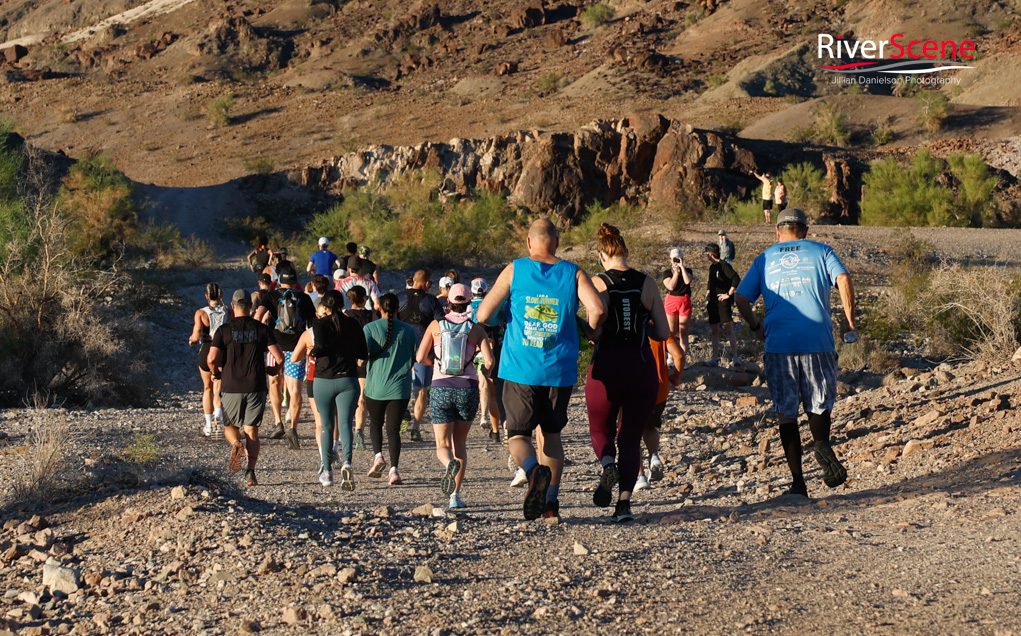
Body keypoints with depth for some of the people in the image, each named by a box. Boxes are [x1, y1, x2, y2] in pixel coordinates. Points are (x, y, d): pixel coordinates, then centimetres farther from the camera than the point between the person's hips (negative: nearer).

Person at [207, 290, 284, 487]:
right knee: (251, 431, 6)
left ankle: (237, 444, -17)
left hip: (231, 387, -1)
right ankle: (250, 472, -10)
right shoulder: (262, 329, 1)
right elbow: (279, 358, -4)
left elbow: (212, 359, -11)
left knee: (230, 427, 17)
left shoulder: (224, 330, -2)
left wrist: (216, 373, 11)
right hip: (256, 387, 1)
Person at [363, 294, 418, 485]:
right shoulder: (407, 330, 3)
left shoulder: (370, 328, -2)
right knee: (393, 428, 4)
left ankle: (378, 455, 1)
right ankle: (394, 468, -9)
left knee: (375, 422, 22)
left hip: (375, 386, -1)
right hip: (400, 387, 1)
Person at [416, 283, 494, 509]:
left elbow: (420, 357, -3)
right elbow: (489, 361, -8)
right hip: (467, 388, 1)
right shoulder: (476, 329, 0)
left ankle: (450, 463, -31)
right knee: (460, 442, 17)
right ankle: (455, 496, 8)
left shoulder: (436, 325, 1)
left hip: (441, 388, -1)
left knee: (443, 445, 7)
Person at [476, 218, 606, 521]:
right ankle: (551, 502, 13)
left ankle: (534, 470, -26)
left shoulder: (514, 271, 0)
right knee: (552, 433, 19)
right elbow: (598, 309, -13)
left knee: (518, 434, 6)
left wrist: (499, 319, 17)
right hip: (560, 371, 2)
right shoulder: (574, 273, 1)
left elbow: (483, 314, -6)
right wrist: (589, 328, 8)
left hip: (520, 369, -2)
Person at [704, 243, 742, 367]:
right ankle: (715, 358, 12)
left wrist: (728, 294, -18)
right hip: (713, 303, 9)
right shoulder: (712, 267, 15)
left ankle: (735, 357, -11)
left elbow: (736, 279, -22)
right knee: (715, 331, 9)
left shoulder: (724, 265, -11)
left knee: (729, 330, -10)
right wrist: (707, 298, 16)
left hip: (723, 302, -9)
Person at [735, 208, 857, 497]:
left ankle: (797, 481, 4)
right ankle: (822, 443, -19)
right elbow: (843, 280, -7)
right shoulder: (821, 252, 10)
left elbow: (741, 299, 7)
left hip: (778, 344, 1)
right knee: (819, 404, 13)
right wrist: (849, 321, 0)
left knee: (786, 412, 7)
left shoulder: (765, 259, 14)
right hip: (818, 342, -1)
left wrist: (755, 326, 22)